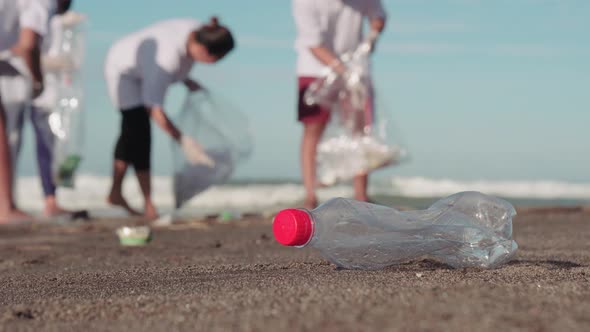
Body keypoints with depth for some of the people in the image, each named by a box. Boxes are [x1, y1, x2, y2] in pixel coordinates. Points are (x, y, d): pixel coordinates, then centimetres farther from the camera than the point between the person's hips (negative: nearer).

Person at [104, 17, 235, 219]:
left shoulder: (199, 33, -20)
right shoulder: (167, 60, -42)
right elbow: (154, 108, -37)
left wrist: (187, 82, -6)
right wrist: (183, 141, -35)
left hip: (140, 71, 9)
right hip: (123, 71, -9)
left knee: (131, 132, 15)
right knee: (140, 136, -13)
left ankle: (115, 193, 27)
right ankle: (149, 204, -6)